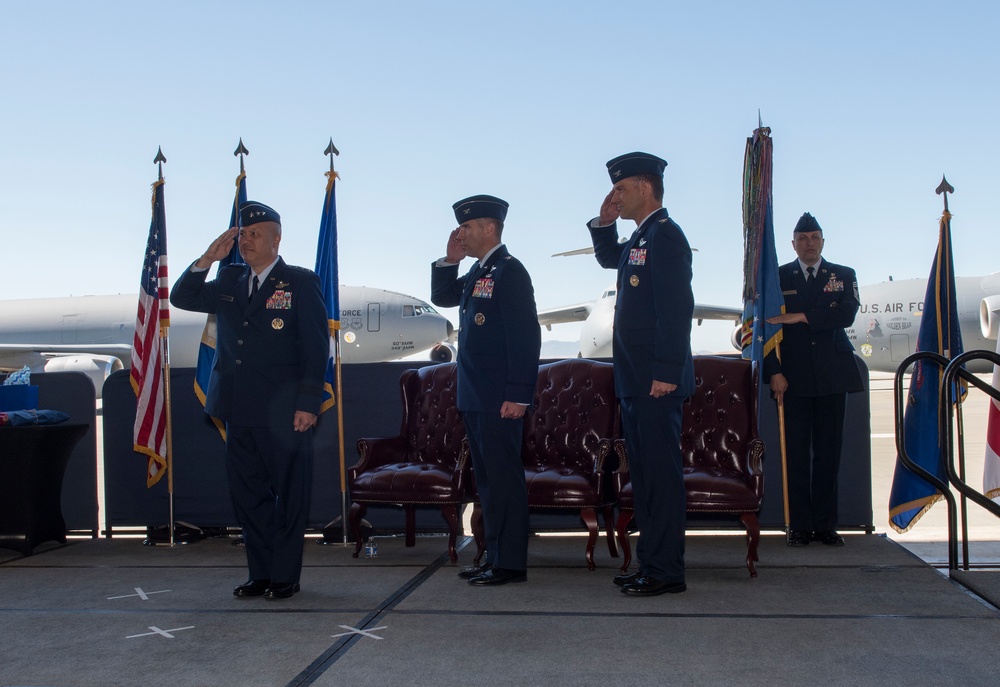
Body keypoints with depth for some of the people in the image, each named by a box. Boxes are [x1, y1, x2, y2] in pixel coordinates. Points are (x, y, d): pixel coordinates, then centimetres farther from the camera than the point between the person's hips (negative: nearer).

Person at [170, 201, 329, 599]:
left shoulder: (300, 283, -1)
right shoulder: (229, 282, 15)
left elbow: (316, 347, -6)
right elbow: (182, 298, 12)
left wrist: (307, 404, -13)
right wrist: (207, 259, -1)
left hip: (283, 413, -5)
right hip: (240, 411, 6)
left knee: (288, 495, 2)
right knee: (247, 493, 10)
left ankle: (285, 576, 13)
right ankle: (260, 573, 21)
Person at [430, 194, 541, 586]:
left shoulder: (509, 271, -12)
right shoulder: (477, 273, 15)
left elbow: (526, 335, -18)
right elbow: (441, 297, 26)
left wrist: (518, 395, -22)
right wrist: (450, 260, 10)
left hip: (499, 399, -9)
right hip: (474, 396, 9)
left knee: (503, 477, -4)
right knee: (487, 477, 13)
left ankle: (510, 563, 3)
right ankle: (495, 556, 22)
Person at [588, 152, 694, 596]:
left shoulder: (665, 235, -12)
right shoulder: (640, 238, 17)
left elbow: (677, 309, -20)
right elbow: (609, 259, 39)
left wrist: (666, 373, -23)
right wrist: (604, 222, 21)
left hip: (656, 382, -10)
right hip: (634, 381, 10)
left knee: (660, 474, -5)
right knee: (644, 474, 13)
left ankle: (666, 572, 1)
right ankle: (650, 564, 21)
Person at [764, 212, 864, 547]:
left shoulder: (844, 275, 12)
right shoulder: (777, 277, 9)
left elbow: (847, 314, -8)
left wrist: (800, 317, -14)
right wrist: (774, 372, -8)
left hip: (832, 377, 1)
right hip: (793, 377, -1)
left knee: (829, 451, 2)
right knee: (796, 451, -2)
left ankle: (825, 524, 10)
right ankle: (800, 525, 5)